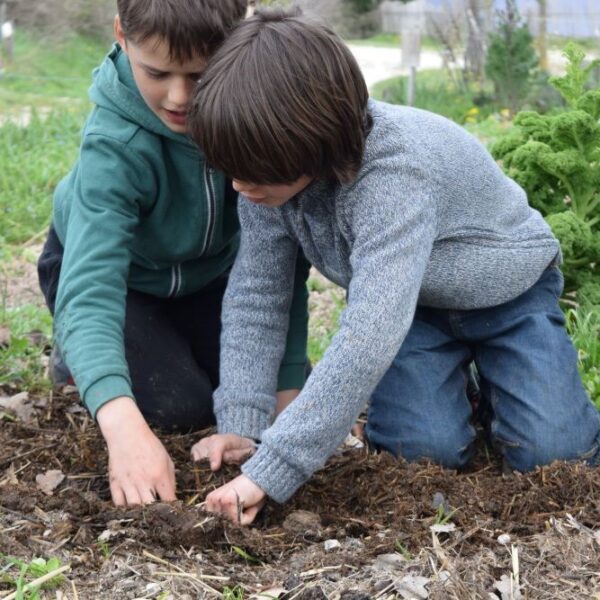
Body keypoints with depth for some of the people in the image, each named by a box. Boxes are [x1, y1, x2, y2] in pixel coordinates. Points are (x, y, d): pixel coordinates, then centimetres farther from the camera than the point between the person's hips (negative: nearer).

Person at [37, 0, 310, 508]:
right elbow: (89, 287, -48)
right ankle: (79, 355, 12)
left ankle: (174, 342, 22)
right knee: (180, 409, -17)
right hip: (117, 268, -3)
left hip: (208, 270, 4)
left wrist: (290, 383, -25)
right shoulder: (114, 147, -38)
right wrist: (123, 424, -64)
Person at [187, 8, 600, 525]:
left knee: (552, 452, -17)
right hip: (413, 303, 4)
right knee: (421, 448, -19)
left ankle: (491, 376, 14)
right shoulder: (272, 167, -23)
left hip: (506, 287, -4)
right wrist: (239, 422, -22)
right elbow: (256, 293, -13)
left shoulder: (395, 173, -43)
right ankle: (450, 375, 14)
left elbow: (370, 336, -50)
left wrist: (269, 471, -52)